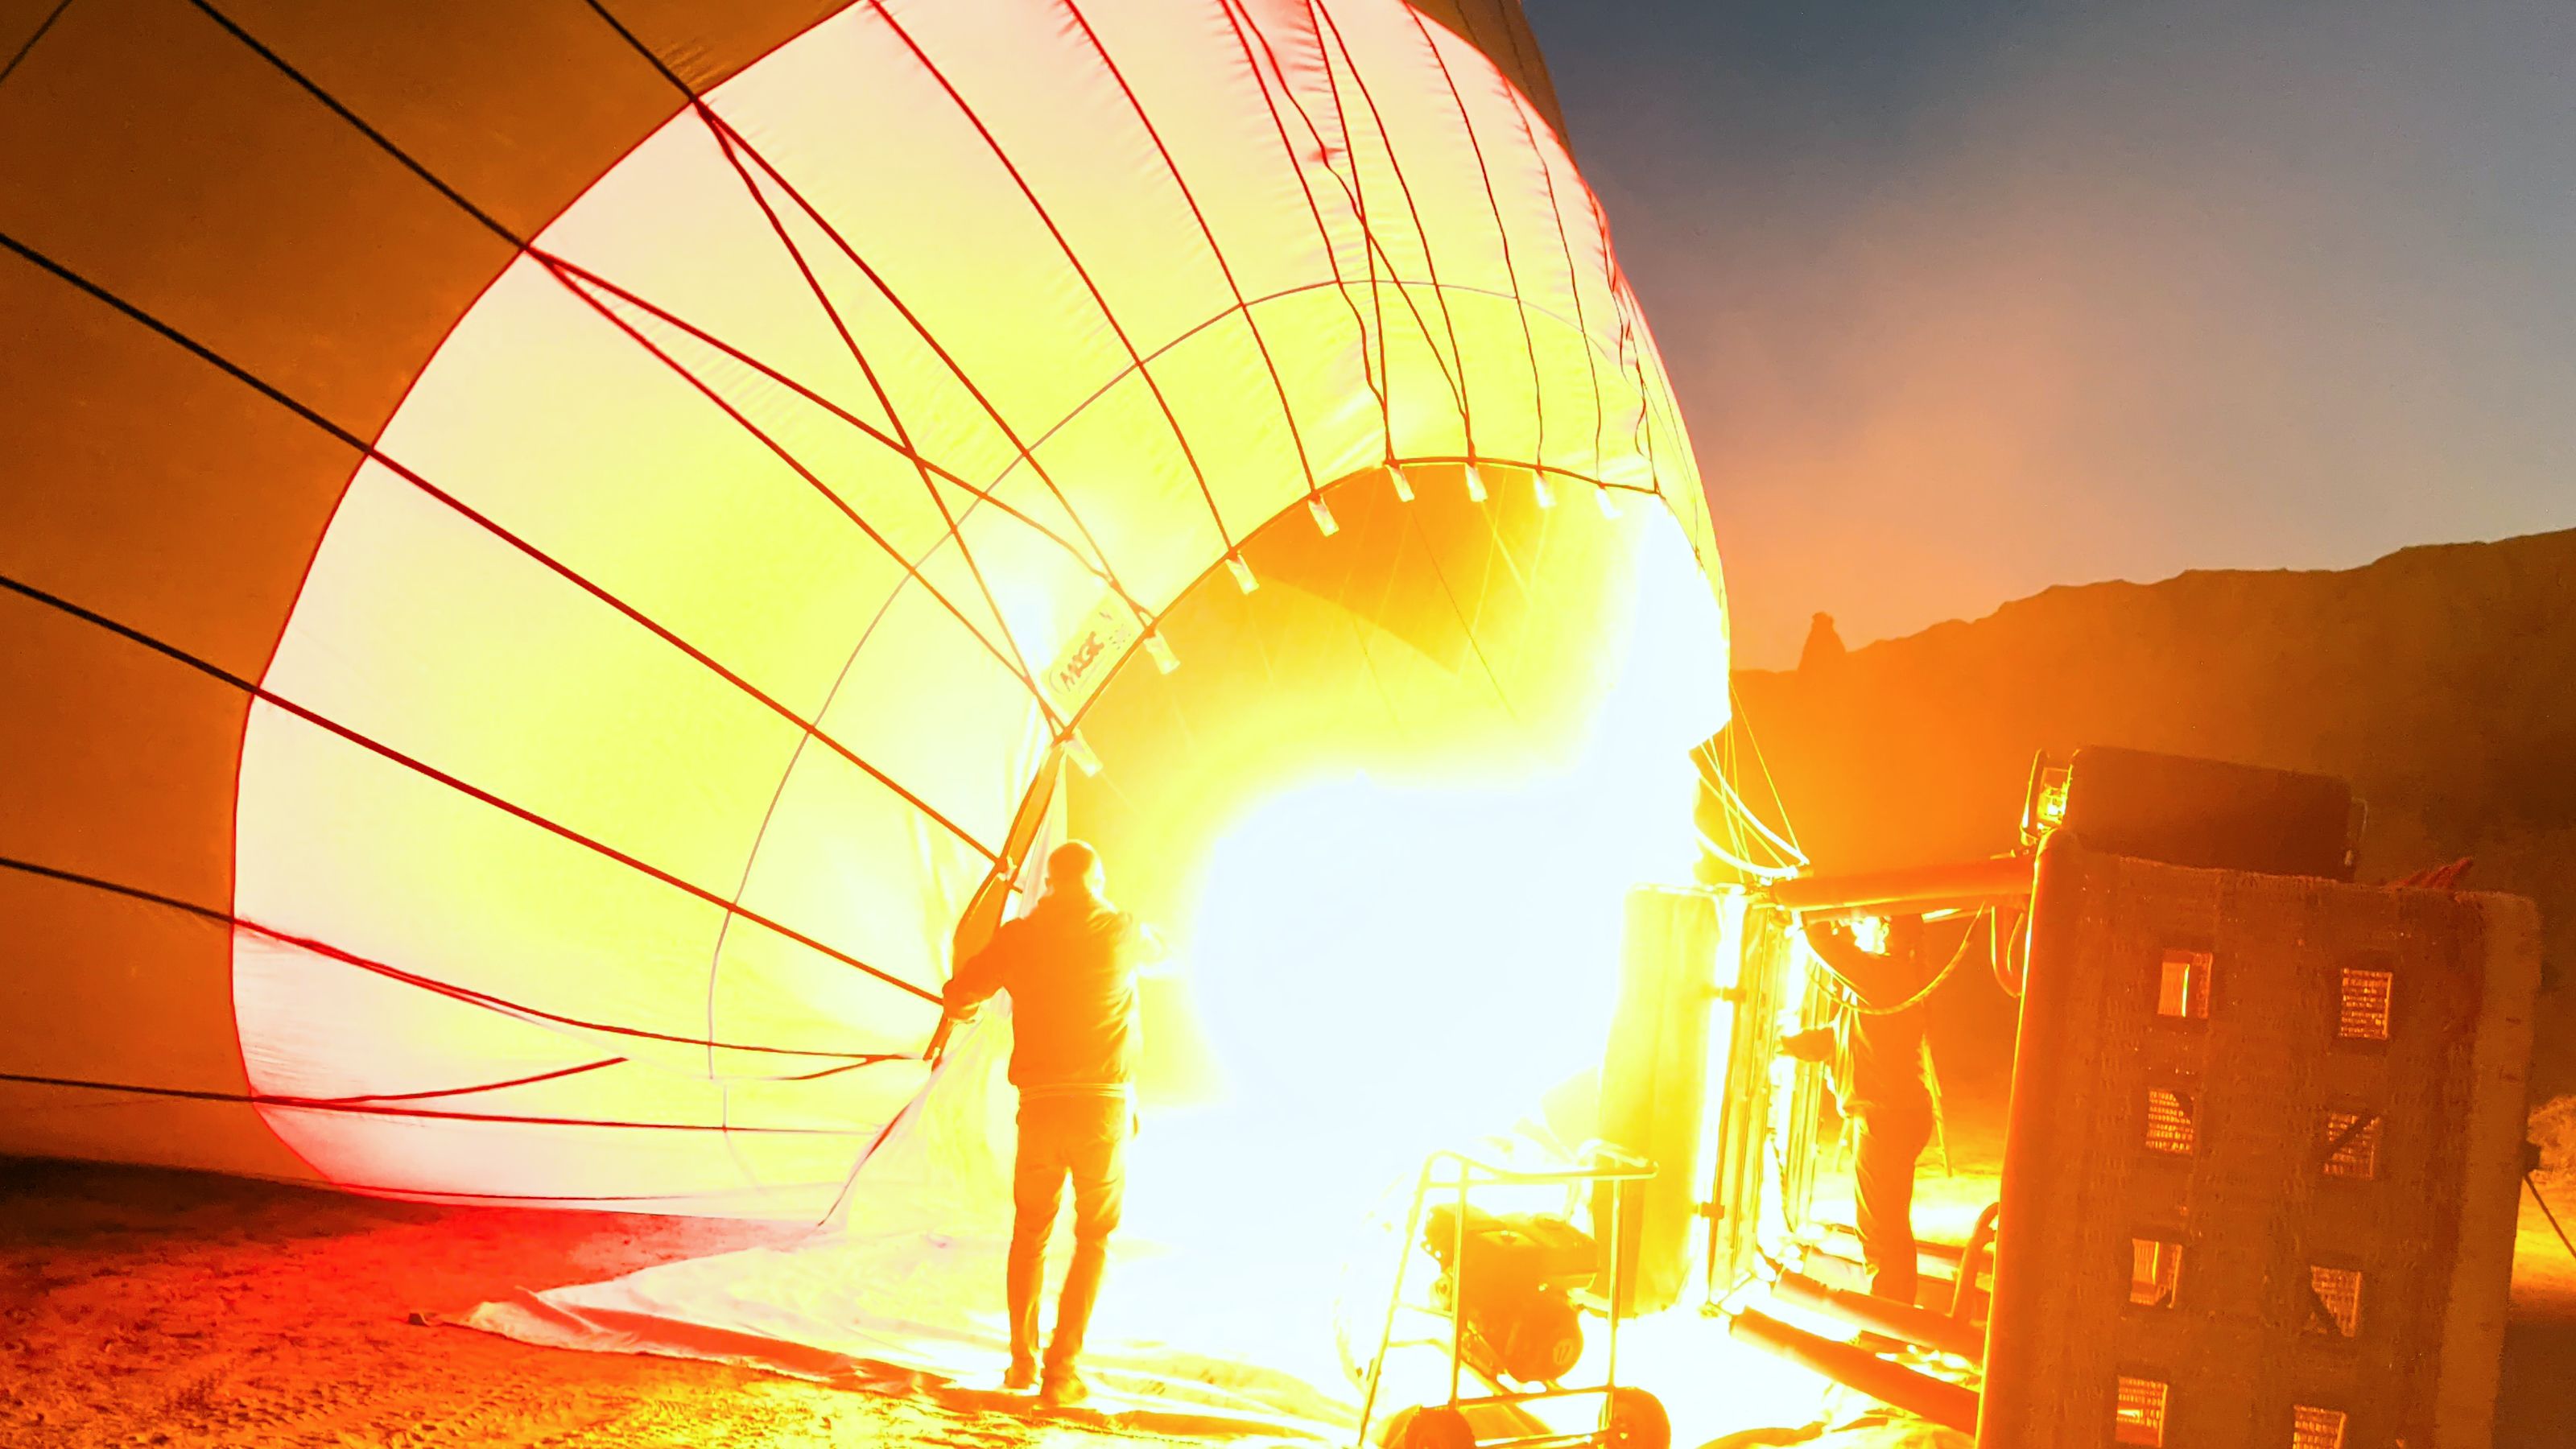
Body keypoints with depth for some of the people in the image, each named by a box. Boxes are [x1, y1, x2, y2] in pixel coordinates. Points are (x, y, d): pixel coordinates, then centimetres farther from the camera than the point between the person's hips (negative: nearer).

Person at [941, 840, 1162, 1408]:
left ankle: (1023, 1360, 25)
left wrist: (968, 1011, 31)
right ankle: (1061, 1371, 4)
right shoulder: (1121, 931, 1)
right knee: (1094, 1237, 9)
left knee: (1030, 1231, 19)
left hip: (1040, 1101, 2)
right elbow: (1156, 950, 23)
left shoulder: (1021, 935, 3)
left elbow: (959, 994, 7)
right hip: (1104, 1103, -2)